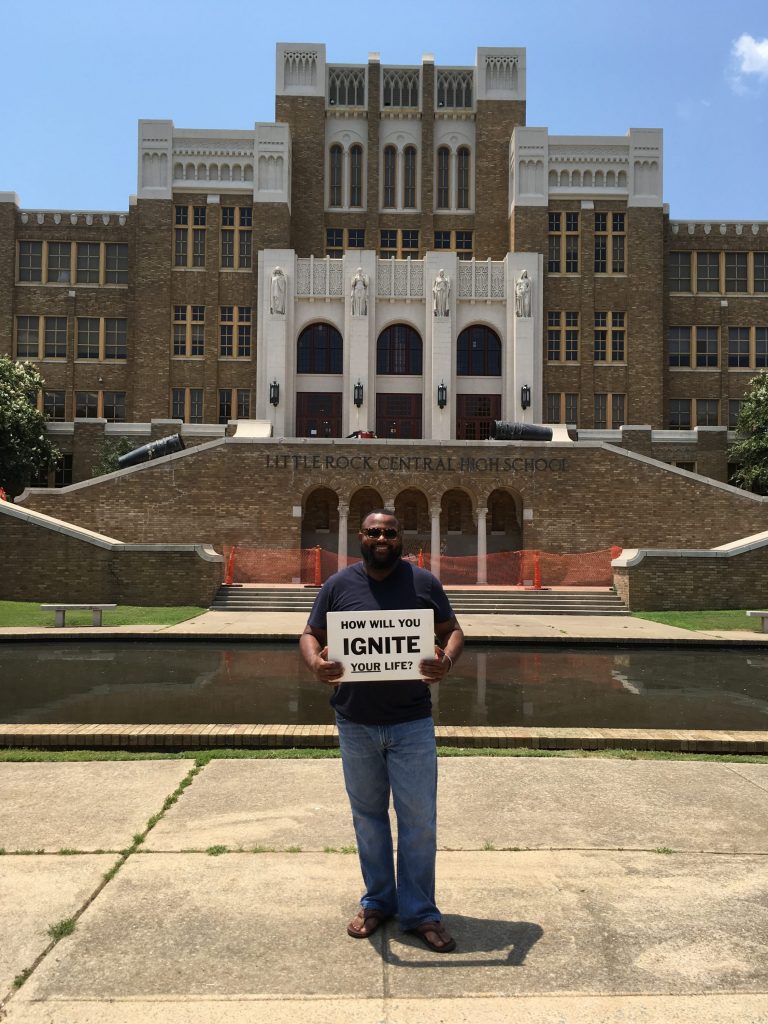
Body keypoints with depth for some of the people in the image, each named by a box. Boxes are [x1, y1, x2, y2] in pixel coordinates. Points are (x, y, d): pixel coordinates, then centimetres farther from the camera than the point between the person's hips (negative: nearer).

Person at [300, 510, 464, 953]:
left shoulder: (424, 583, -1)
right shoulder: (339, 585, 1)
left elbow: (453, 631, 5)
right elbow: (311, 634, 6)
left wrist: (447, 660, -18)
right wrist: (315, 661, -17)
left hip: (412, 723, -1)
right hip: (356, 724, 2)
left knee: (419, 819, 2)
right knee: (368, 815, 15)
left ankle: (419, 912, 18)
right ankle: (378, 901, 32)